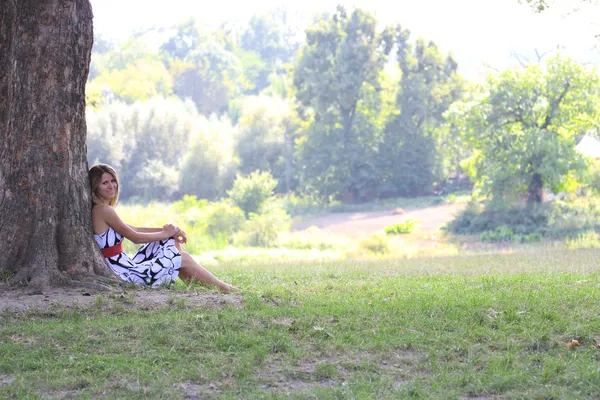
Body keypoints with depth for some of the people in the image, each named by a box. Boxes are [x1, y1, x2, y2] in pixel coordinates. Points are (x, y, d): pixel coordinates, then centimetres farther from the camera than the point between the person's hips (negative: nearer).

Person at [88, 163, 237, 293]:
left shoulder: (98, 210, 14)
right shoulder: (103, 210, -17)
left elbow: (133, 229, 13)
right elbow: (134, 237, -13)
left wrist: (166, 230, 2)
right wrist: (165, 233, 1)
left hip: (125, 267, 10)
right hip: (126, 275, -10)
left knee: (172, 238, 14)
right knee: (183, 259, 0)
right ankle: (223, 287, 13)